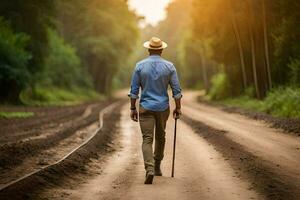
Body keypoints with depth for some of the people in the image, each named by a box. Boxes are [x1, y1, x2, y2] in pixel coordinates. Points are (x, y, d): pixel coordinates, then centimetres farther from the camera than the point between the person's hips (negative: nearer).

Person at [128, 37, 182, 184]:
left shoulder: (140, 66, -4)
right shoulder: (169, 66, -3)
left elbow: (134, 90, -3)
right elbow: (176, 90, -2)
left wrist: (133, 108, 4)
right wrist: (178, 108, 7)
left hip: (146, 107, -1)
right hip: (163, 108, 2)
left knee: (147, 139, -3)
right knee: (160, 137, 21)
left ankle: (149, 169, -23)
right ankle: (157, 167, 33)